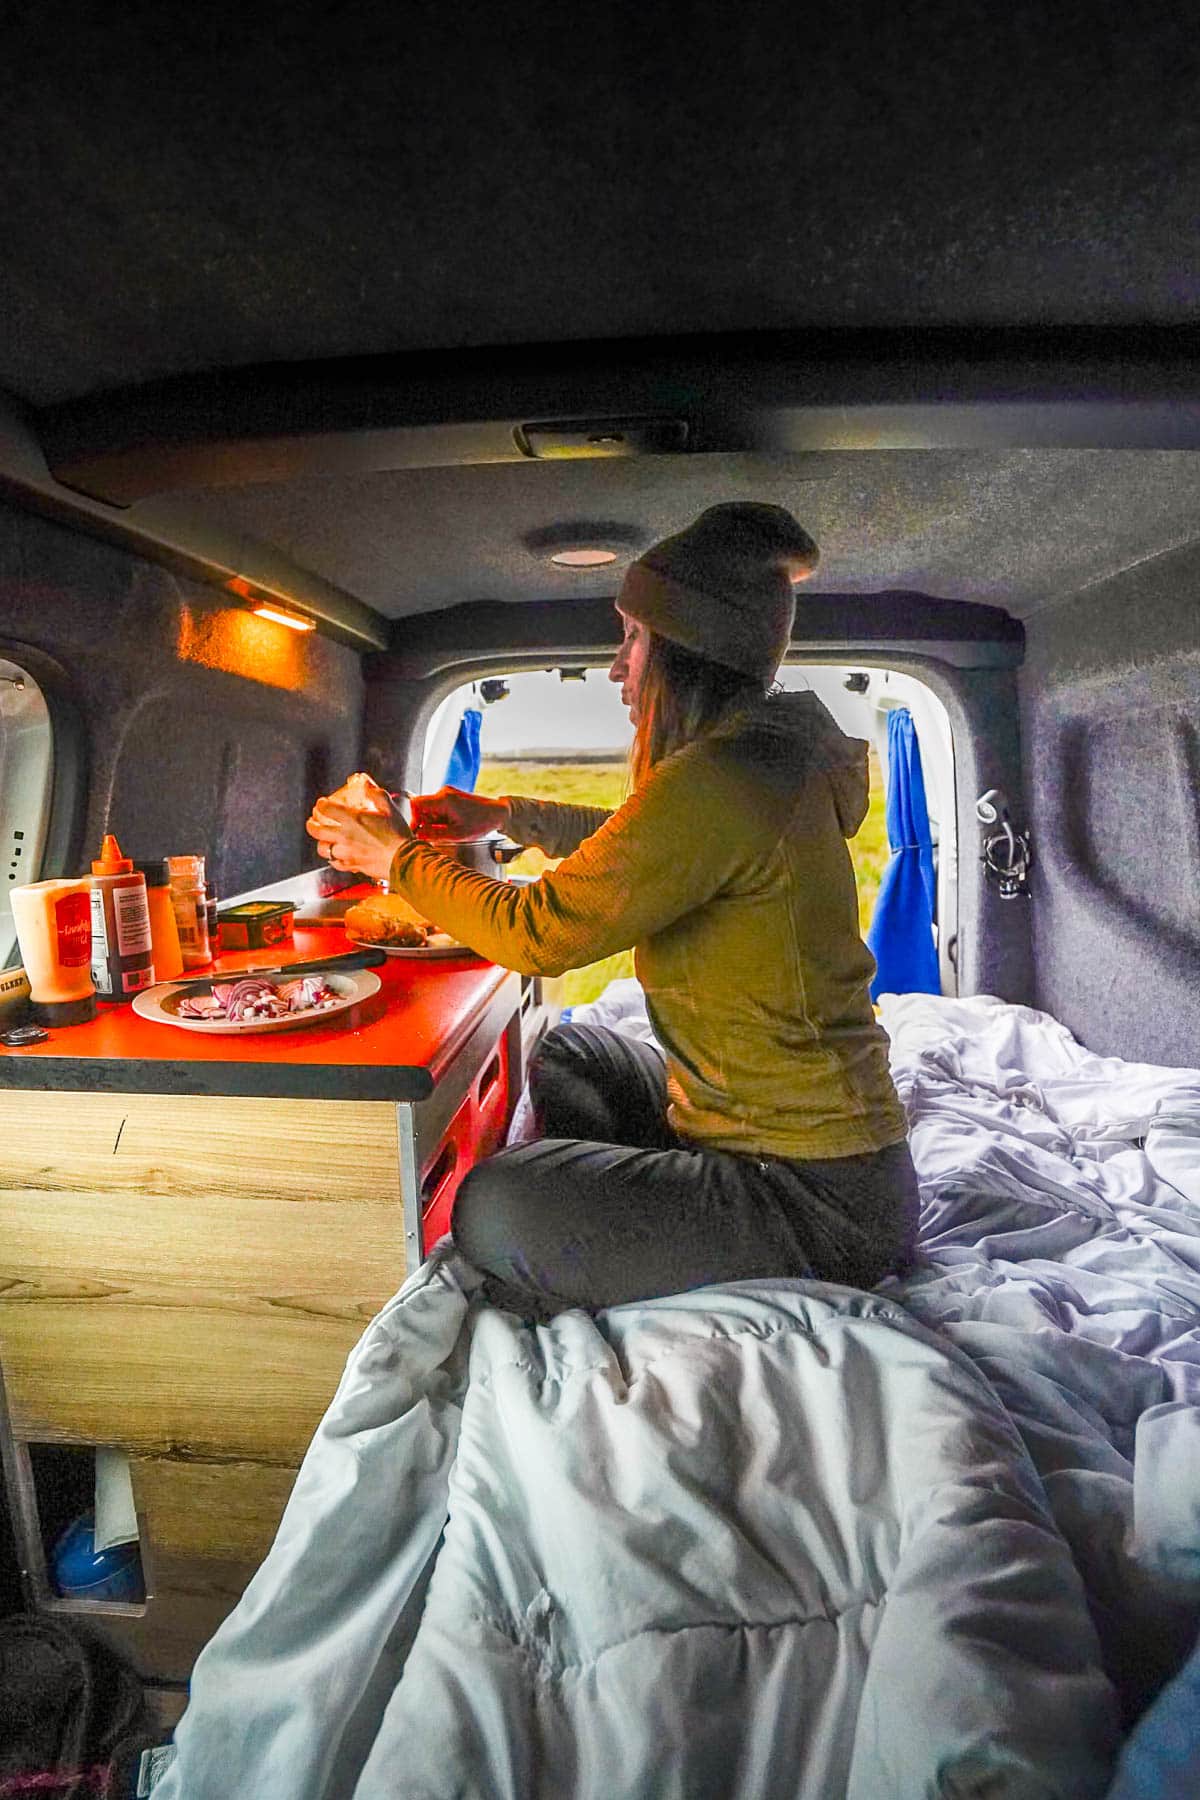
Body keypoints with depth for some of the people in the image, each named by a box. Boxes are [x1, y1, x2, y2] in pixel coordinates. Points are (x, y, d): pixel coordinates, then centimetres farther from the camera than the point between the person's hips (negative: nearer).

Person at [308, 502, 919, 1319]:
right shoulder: (767, 760, 6)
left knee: (495, 1211, -20)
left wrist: (397, 857, -5)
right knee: (568, 1053, 22)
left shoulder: (719, 778, -26)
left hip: (820, 1198, -10)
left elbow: (535, 933, -21)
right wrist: (506, 814, 21)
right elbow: (640, 844, 25)